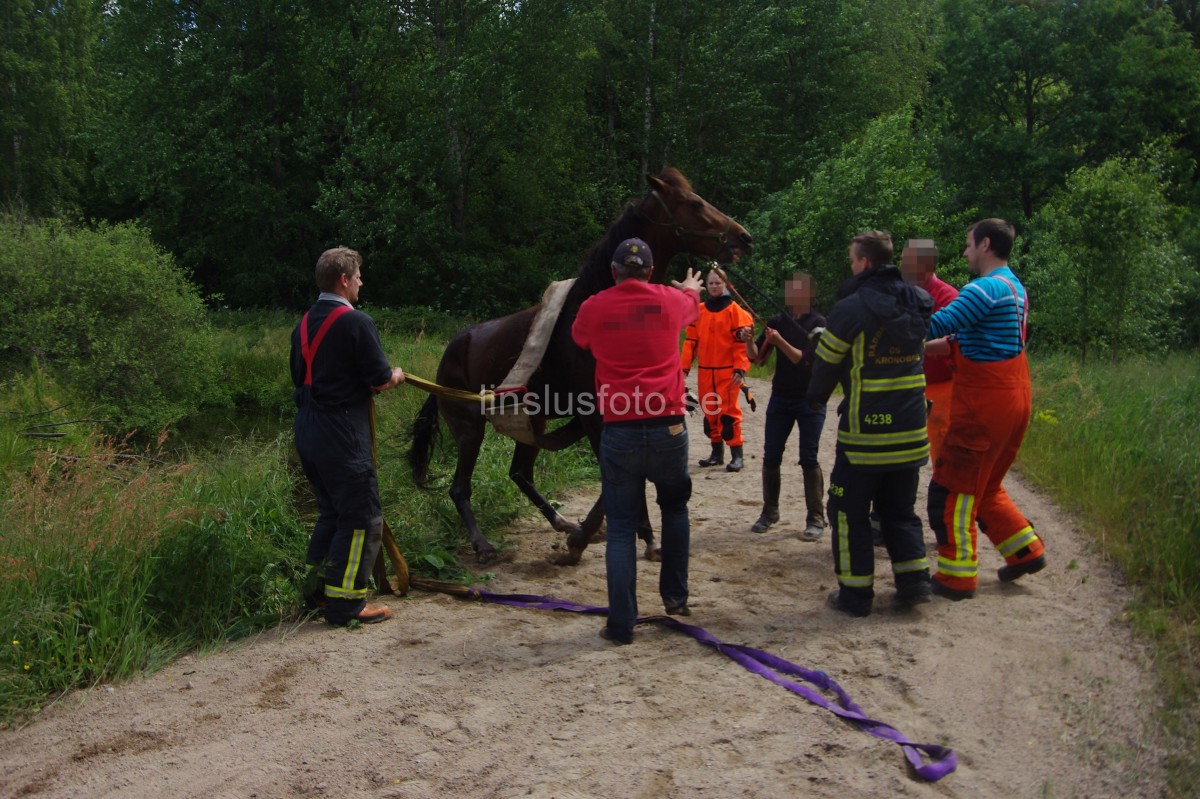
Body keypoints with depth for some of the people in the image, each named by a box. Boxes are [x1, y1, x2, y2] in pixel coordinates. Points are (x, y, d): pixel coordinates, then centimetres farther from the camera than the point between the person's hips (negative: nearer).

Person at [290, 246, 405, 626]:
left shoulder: (304, 324, 12)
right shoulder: (356, 322, -14)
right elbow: (381, 380, -13)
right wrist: (396, 376, 10)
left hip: (308, 433, 9)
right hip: (342, 434, -9)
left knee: (331, 511, 20)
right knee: (361, 517, 1)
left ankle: (317, 590, 27)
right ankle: (345, 602, 5)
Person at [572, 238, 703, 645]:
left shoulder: (594, 308, 1)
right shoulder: (670, 300, 3)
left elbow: (579, 337, 24)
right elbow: (692, 307, 29)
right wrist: (691, 289, 54)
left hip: (619, 432, -1)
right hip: (668, 428, 1)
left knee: (621, 528, 6)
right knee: (675, 507, 25)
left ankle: (621, 623, 6)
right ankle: (675, 596, 29)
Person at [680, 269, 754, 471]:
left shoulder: (733, 309, -3)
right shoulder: (699, 310, 9)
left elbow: (741, 341, -8)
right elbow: (691, 340, 8)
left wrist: (740, 369, -15)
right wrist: (684, 367, 1)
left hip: (727, 371, -5)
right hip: (705, 371, 5)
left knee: (728, 412, -6)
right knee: (709, 411, 10)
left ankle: (737, 455, 1)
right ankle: (717, 452, 21)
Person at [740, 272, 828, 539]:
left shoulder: (818, 324, -8)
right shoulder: (777, 321, 4)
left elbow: (805, 359, -17)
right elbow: (757, 358, 1)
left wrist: (780, 342, -28)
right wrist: (749, 341, -18)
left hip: (810, 399, -4)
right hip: (780, 397, 4)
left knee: (808, 459, -5)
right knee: (771, 457, 5)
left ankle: (816, 518, 3)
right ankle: (769, 511, 19)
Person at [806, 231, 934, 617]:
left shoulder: (852, 308, -13)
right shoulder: (918, 303, 5)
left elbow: (827, 361, -4)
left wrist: (817, 396, 17)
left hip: (865, 430, -6)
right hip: (911, 430, 6)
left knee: (849, 511, 7)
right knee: (900, 509, 19)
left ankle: (855, 592, 10)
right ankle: (914, 580, 15)